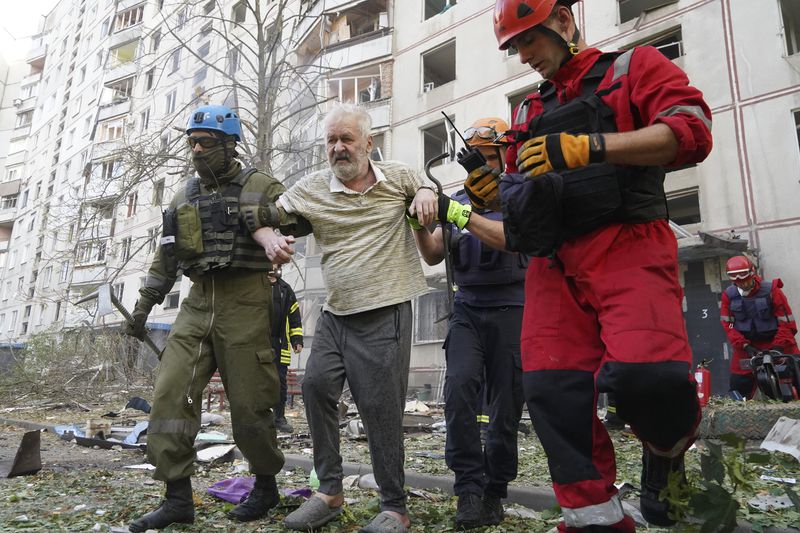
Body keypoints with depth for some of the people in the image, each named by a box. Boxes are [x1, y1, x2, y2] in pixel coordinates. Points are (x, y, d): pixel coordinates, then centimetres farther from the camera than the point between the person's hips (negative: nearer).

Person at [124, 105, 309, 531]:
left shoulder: (259, 186, 3)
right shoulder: (184, 198, 17)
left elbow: (303, 216, -4)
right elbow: (165, 258, 21)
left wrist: (262, 215, -20)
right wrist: (143, 307, 20)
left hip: (244, 304, -5)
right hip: (197, 305, 5)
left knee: (248, 404, 1)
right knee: (170, 393, -5)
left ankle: (266, 487, 22)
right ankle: (178, 498, 7)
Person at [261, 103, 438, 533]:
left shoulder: (398, 177, 4)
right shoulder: (311, 188, 4)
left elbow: (427, 187, 22)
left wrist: (426, 192, -3)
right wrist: (272, 241, -14)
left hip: (385, 312, -3)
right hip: (336, 313, 4)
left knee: (380, 407, -4)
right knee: (316, 384, -4)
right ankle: (329, 492, 15)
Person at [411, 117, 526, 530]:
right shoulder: (459, 199, 14)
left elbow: (510, 238, -18)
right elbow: (433, 256, 11)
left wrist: (463, 215, -27)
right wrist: (420, 225, -7)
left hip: (510, 309, -2)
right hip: (467, 309, 3)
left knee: (505, 406, 0)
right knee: (459, 387, -19)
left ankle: (494, 491, 16)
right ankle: (469, 488, -10)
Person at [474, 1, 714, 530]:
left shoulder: (635, 67, 11)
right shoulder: (529, 112, 26)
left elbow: (691, 130, -5)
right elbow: (523, 188, 29)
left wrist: (588, 146, -17)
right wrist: (492, 190, 5)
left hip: (627, 247, -5)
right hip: (556, 263, 5)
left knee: (643, 373, -24)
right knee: (552, 390, -5)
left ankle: (669, 454, 11)